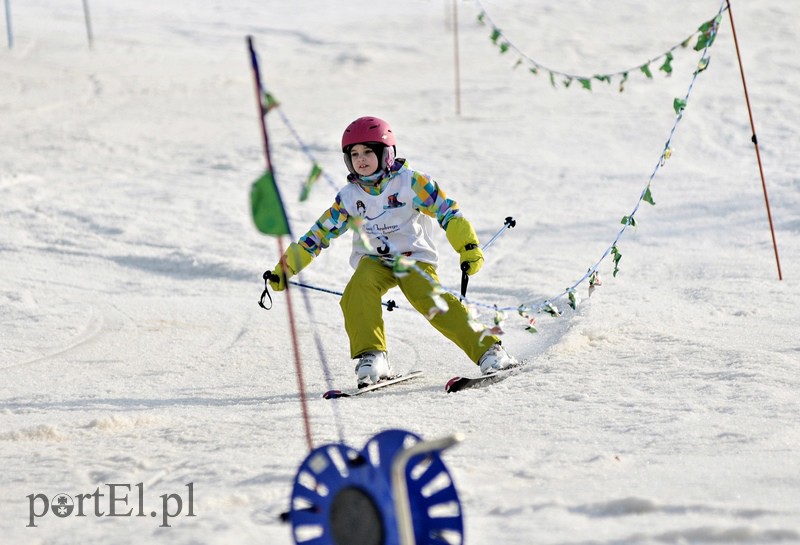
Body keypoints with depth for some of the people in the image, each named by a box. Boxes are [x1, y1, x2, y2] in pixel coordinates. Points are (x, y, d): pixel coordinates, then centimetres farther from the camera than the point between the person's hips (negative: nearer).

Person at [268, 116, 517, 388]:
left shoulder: (410, 182, -7)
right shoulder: (349, 197, 5)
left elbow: (447, 211, -11)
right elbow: (319, 234, 10)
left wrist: (469, 248, -24)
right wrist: (284, 268, 6)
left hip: (414, 257, -3)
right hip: (374, 261, 3)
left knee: (433, 301, -27)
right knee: (358, 291, -29)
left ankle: (488, 350, -23)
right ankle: (370, 357, -28)